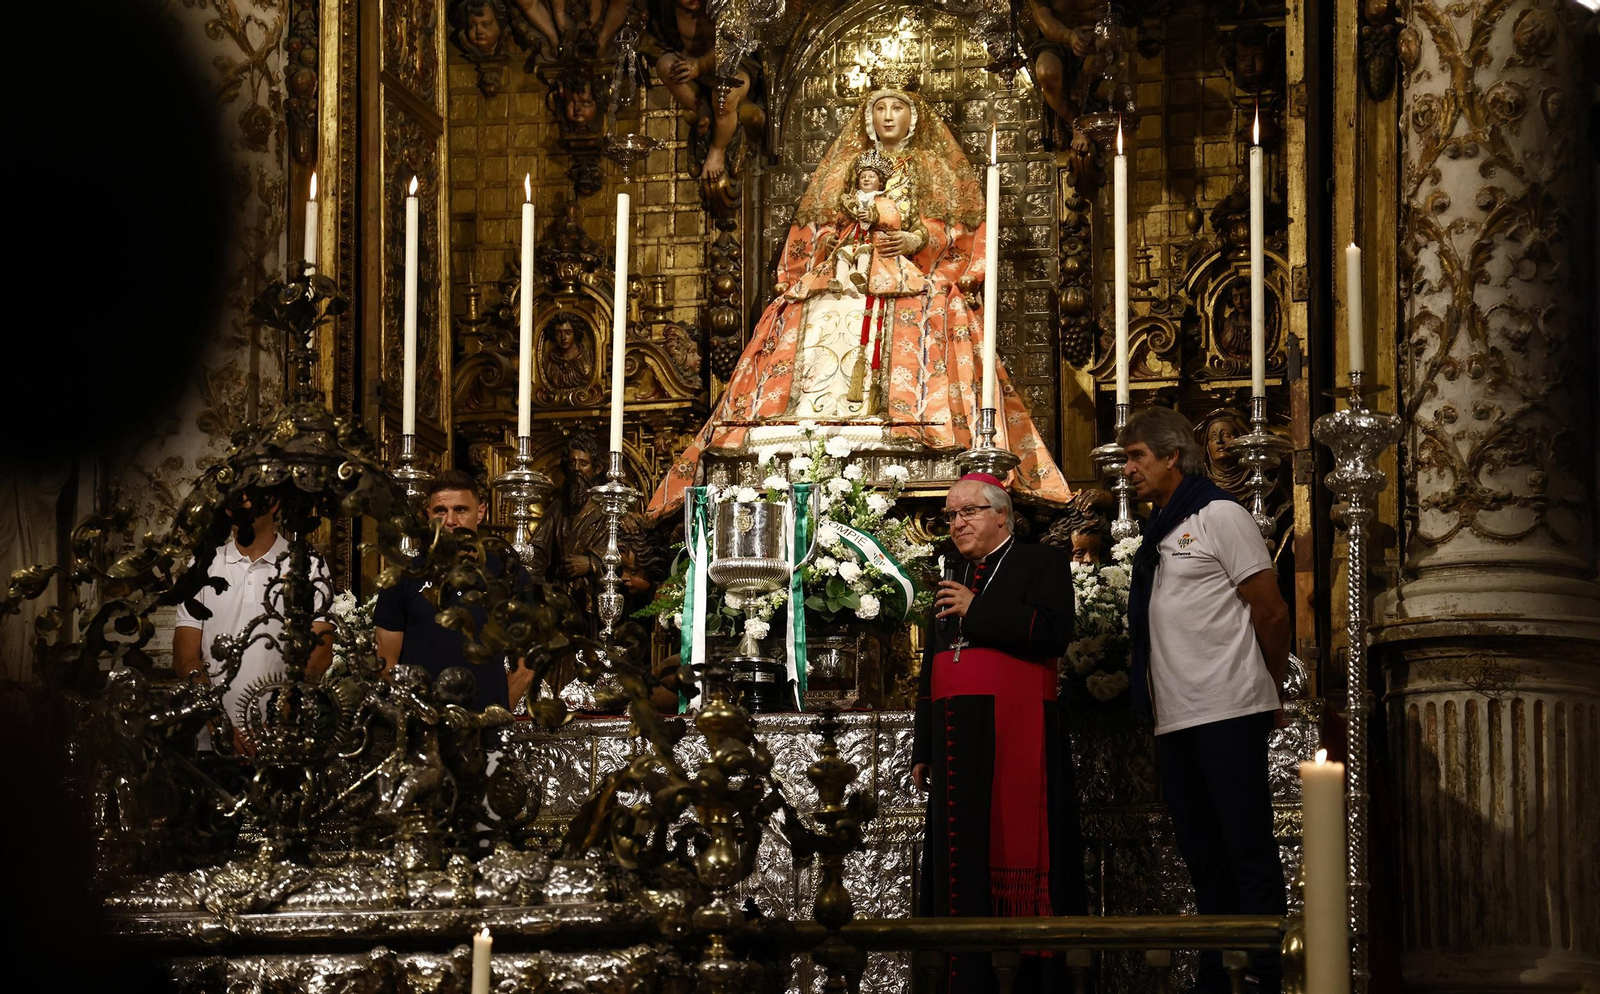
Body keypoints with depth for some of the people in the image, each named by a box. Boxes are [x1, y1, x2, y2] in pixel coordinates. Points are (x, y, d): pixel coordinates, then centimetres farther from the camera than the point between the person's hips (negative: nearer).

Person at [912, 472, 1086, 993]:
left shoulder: (1041, 563, 3)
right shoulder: (952, 579, 23)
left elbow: (1053, 631, -15)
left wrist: (977, 611, -13)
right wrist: (923, 748, 21)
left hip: (1014, 735, -6)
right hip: (956, 736, 6)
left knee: (1017, 848, -8)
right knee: (961, 857, 4)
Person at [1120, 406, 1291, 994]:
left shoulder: (1219, 516, -4)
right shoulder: (1158, 534, 18)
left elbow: (1271, 613, -6)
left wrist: (1269, 690, 2)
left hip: (1228, 715, -8)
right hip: (1175, 720, 8)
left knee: (1248, 851, -7)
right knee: (1203, 857, 9)